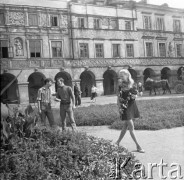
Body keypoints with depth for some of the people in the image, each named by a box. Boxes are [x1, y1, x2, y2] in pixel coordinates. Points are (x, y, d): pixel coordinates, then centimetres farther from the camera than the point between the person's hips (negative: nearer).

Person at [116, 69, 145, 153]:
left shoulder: (132, 85, 3)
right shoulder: (121, 86, -5)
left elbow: (135, 96, 13)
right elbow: (118, 98, -4)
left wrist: (134, 96, -10)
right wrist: (119, 108, -14)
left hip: (132, 107, 5)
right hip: (125, 108, -4)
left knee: (126, 126, 11)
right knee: (131, 127, -6)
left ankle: (117, 142, 25)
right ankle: (138, 146, -2)